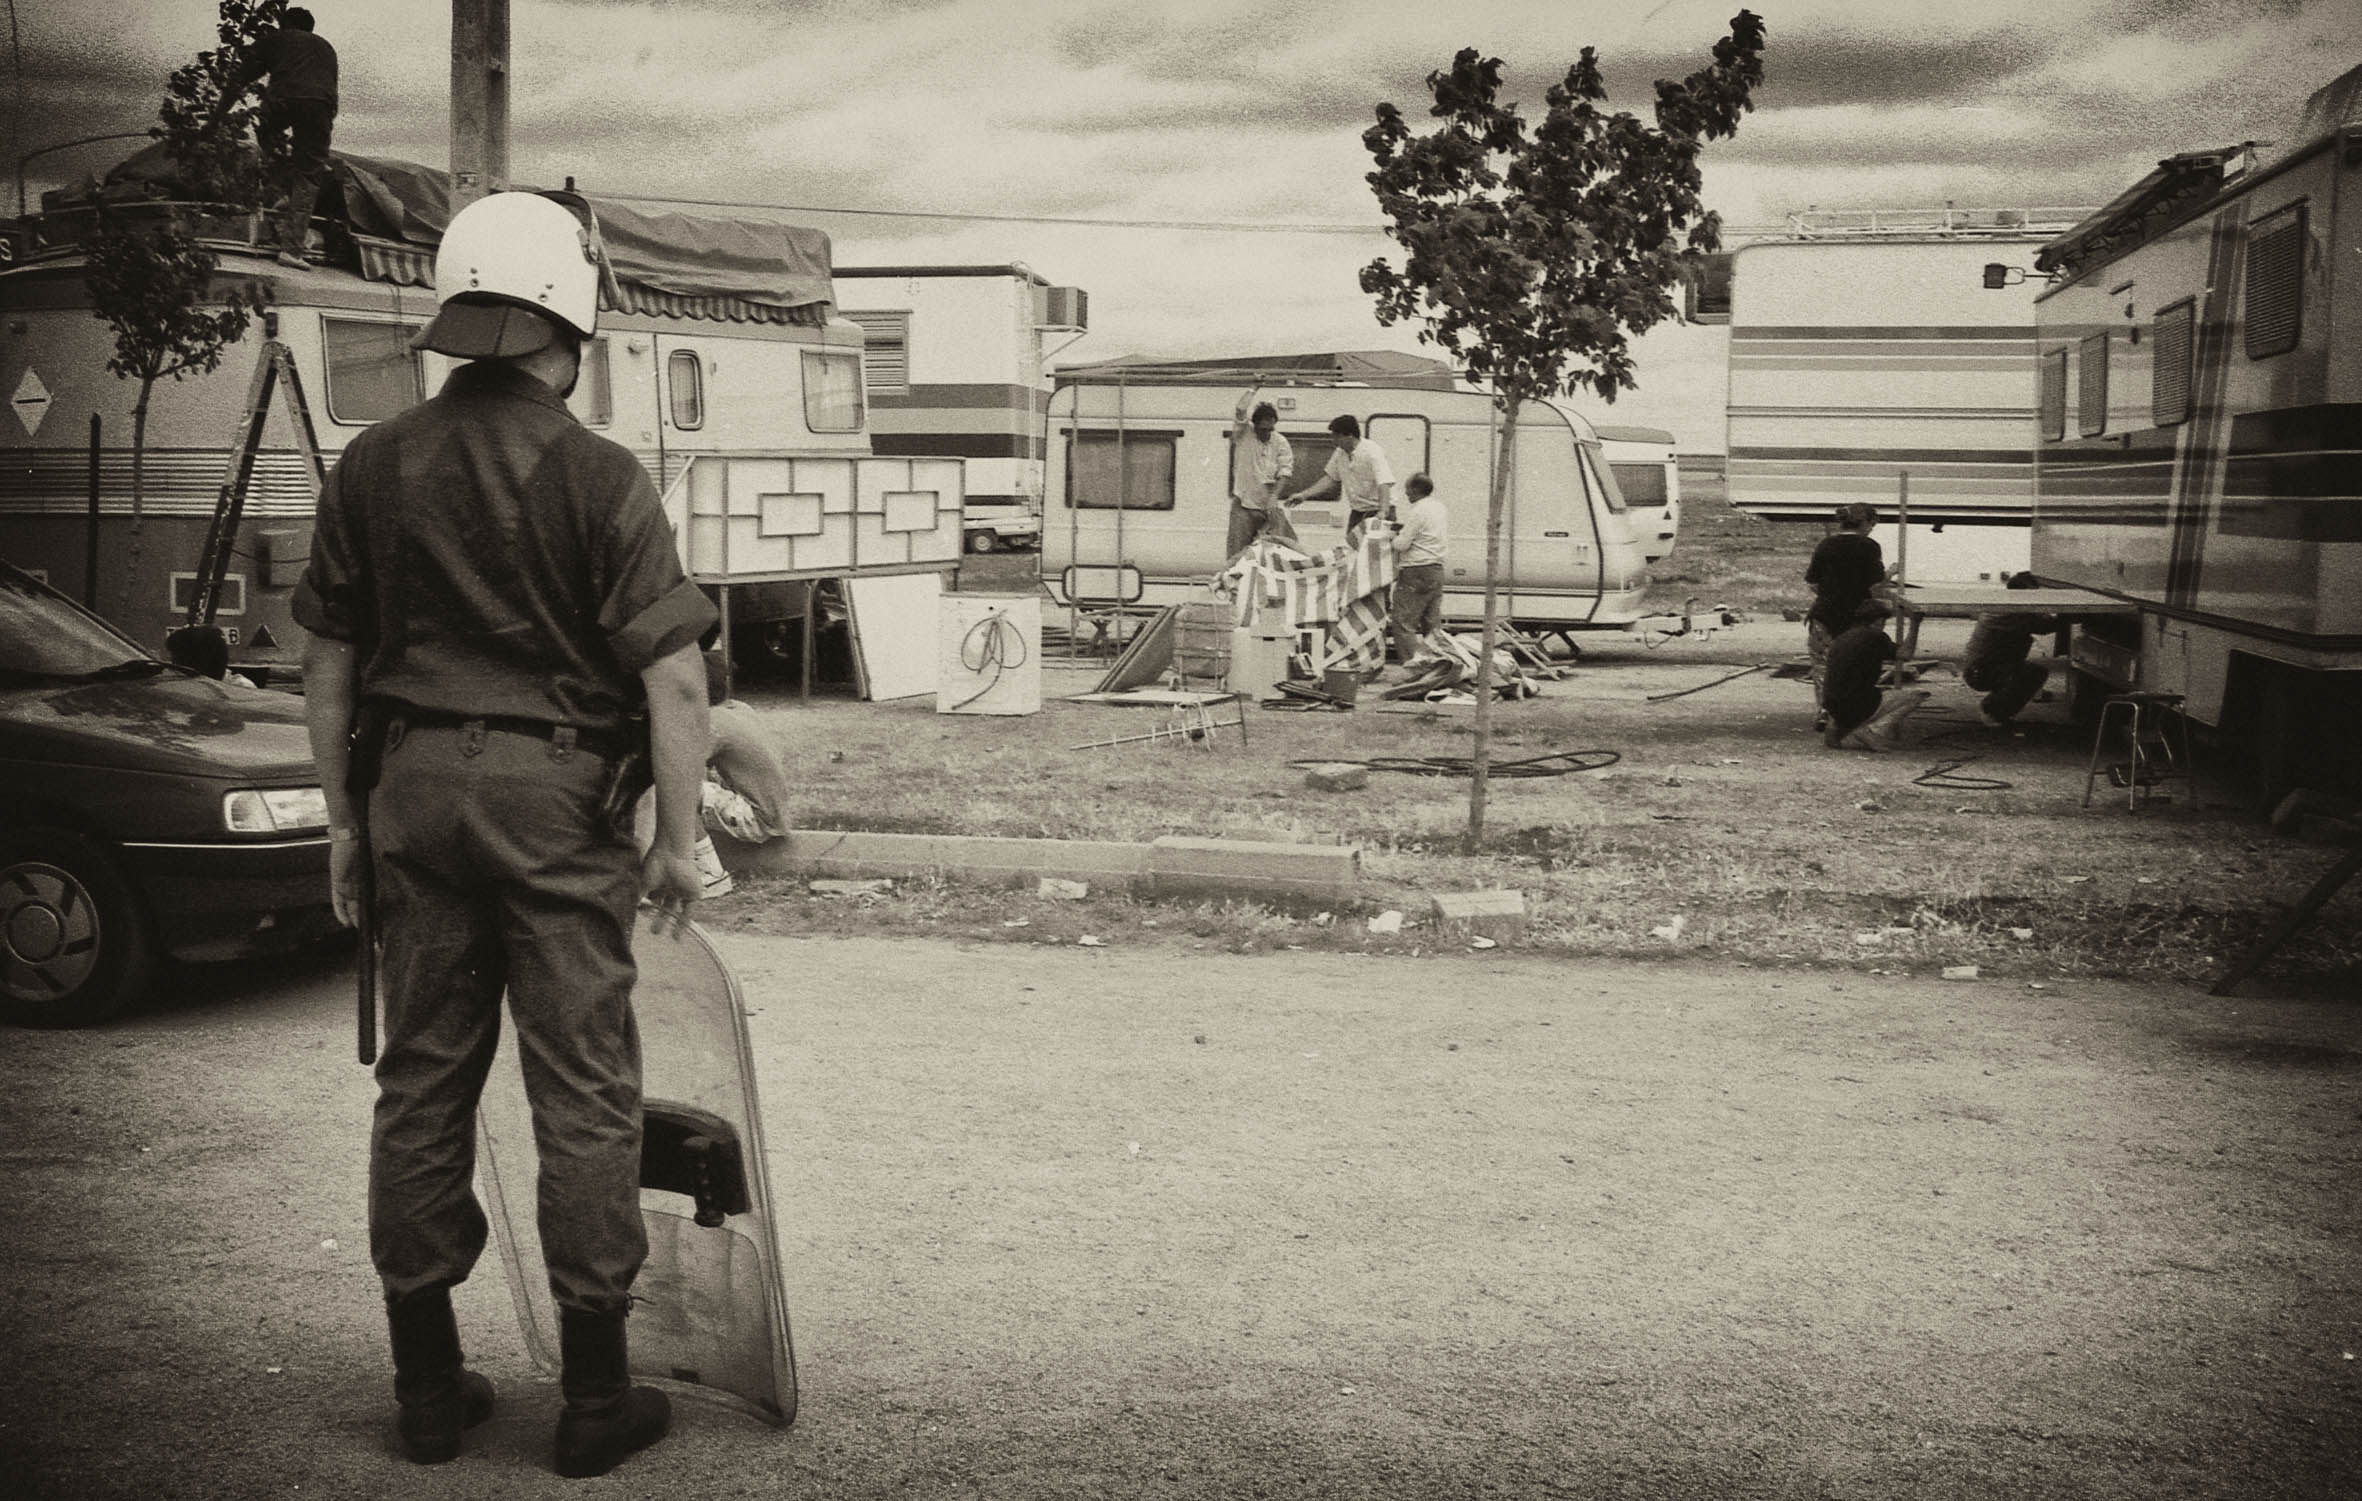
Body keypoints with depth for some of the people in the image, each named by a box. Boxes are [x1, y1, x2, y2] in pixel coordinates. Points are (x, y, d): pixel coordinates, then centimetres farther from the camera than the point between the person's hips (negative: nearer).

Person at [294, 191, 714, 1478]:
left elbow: (328, 661, 9)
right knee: (582, 1094, 3)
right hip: (555, 793, -4)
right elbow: (672, 674, -12)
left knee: (422, 1082, 12)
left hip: (416, 784, 5)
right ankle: (595, 1397, 9)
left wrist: (343, 816, 17)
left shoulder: (373, 465, 5)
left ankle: (428, 1385, 20)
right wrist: (678, 838, -3)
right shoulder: (597, 477, -9)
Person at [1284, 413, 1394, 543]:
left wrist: (1383, 513, -42)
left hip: (1376, 510, -7)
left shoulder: (1372, 452, -19)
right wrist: (1304, 495, 9)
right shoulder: (1340, 453, 4)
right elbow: (1330, 478, 16)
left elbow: (1384, 484, -29)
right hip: (1357, 511, 7)